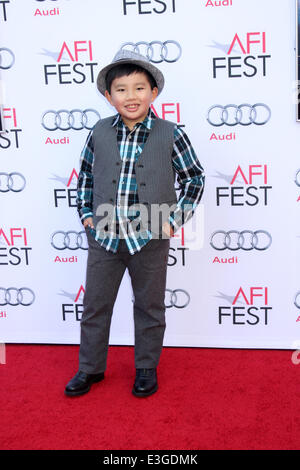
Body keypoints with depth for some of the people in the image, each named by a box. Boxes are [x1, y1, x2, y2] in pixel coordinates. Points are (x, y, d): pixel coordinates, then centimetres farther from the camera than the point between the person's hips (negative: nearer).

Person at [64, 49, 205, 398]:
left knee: (149, 307, 13)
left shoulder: (171, 135, -7)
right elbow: (85, 175, 14)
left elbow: (194, 178, 2)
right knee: (94, 305, 12)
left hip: (150, 240, -2)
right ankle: (90, 368, 31)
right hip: (103, 237, 2)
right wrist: (86, 213, 6)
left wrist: (175, 220, -4)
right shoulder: (99, 133, -1)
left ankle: (146, 367, 33)